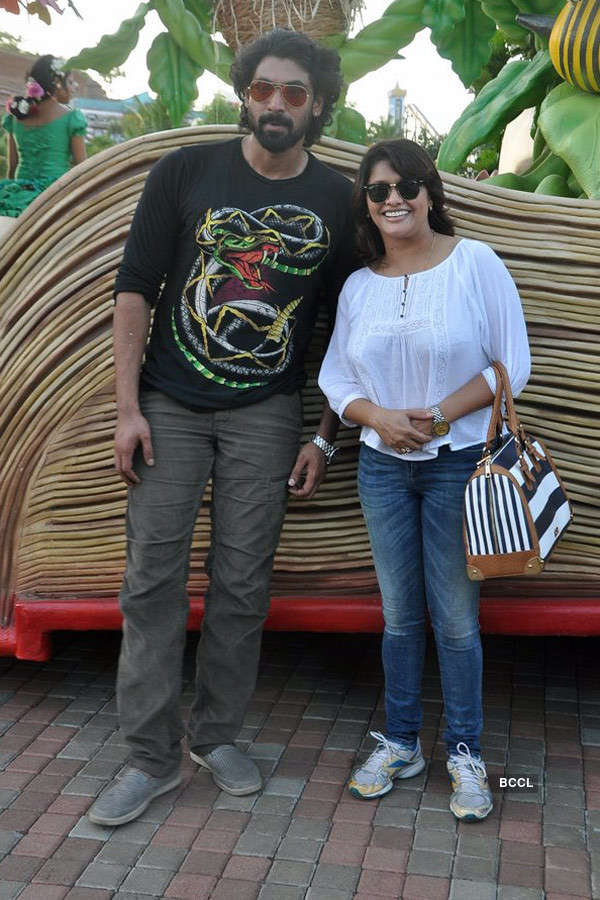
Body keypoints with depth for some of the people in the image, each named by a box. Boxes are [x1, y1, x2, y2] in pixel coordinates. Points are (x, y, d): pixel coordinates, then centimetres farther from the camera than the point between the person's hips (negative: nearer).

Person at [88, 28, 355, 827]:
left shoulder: (337, 201, 3)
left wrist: (325, 438, 1)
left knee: (242, 585, 4)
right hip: (172, 407, 0)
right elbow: (135, 287, -2)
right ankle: (151, 756, 12)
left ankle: (218, 735, 23)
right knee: (153, 577, -1)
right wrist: (128, 407, -8)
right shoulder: (187, 172, -1)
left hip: (265, 416, 1)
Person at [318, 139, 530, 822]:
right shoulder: (359, 285, 6)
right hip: (383, 465, 4)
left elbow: (511, 364, -7)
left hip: (460, 463, -3)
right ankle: (400, 743, 27)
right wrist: (378, 418, -11)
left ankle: (465, 752, 20)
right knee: (400, 615, 12)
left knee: (455, 617, 2)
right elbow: (336, 375, 9)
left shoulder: (476, 264, -5)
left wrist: (437, 417, -16)